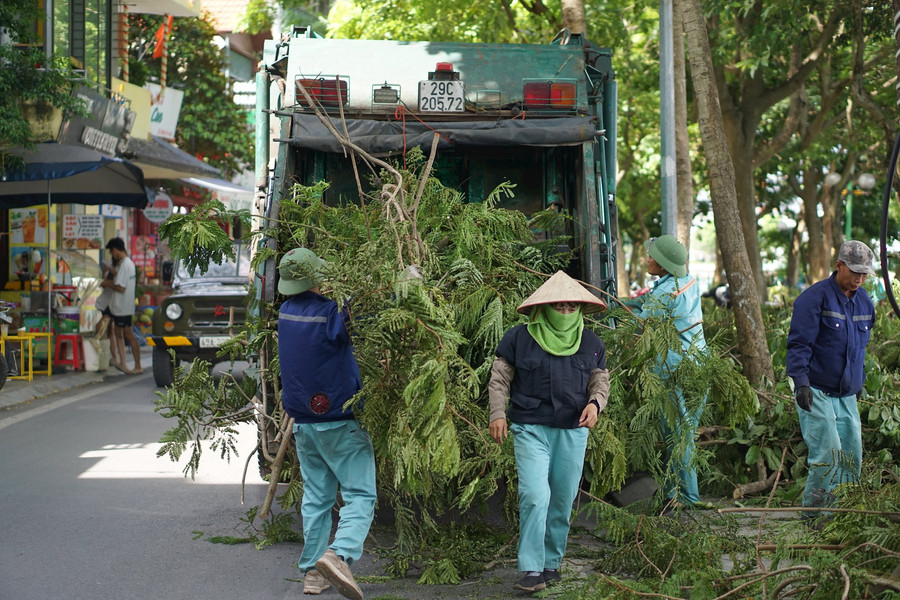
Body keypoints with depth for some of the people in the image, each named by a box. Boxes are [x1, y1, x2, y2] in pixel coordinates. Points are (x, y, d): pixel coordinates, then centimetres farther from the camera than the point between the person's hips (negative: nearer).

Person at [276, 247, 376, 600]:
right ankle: (338, 554, -25)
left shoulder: (286, 312, 2)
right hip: (340, 421, -7)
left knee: (316, 497, 14)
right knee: (360, 495, -4)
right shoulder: (329, 314, -18)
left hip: (304, 422, 7)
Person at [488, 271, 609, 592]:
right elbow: (499, 379, 5)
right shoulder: (519, 338, 0)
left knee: (563, 500, 8)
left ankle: (552, 562, 23)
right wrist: (497, 413, -6)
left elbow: (601, 381, 15)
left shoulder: (591, 343, 9)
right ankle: (532, 570, -11)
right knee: (534, 496, -15)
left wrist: (595, 403, -6)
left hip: (573, 432, 3)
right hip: (531, 429, -3)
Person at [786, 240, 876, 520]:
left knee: (852, 456, 4)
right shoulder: (814, 298, -10)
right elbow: (798, 344, -14)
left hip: (847, 394, 7)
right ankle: (813, 513, -2)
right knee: (828, 455, -13)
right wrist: (801, 382, -22)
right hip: (816, 391, -7)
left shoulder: (864, 302, 12)